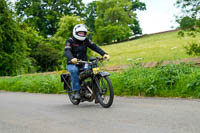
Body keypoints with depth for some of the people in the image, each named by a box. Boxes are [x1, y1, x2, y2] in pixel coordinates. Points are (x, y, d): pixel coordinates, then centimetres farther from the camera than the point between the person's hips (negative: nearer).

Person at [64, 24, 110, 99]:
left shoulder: (86, 40, 7)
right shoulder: (70, 41, -6)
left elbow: (94, 47, -4)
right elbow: (67, 51, -23)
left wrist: (104, 54, -21)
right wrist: (72, 59, -46)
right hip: (72, 64, -3)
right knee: (74, 70, -37)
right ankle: (76, 91, -27)